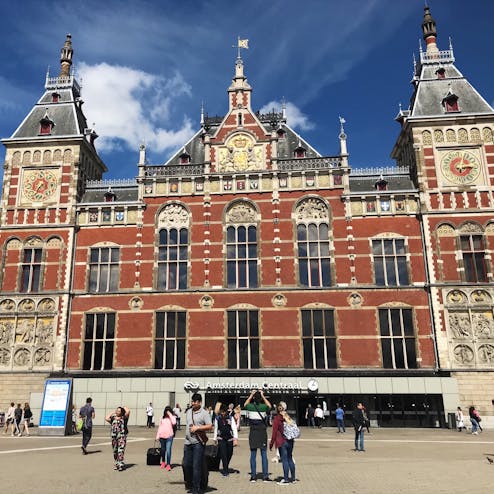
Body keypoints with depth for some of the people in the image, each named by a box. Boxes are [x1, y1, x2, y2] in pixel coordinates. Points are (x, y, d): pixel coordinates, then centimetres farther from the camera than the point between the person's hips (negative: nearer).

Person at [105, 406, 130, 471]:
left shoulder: (124, 418, 5)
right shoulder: (113, 418, 14)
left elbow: (128, 411, -9)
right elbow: (107, 418, -3)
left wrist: (124, 407, 9)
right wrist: (111, 413, 10)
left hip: (122, 436, -4)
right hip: (114, 436, 4)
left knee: (121, 450, -12)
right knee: (115, 451, 8)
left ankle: (121, 465, -13)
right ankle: (116, 464, 21)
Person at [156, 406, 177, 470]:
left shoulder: (172, 417, 2)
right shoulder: (162, 418, 11)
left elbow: (174, 423, -19)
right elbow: (160, 427, 13)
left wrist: (170, 415, -14)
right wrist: (157, 436, 9)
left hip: (169, 436, -4)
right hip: (162, 436, 4)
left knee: (168, 450, -11)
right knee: (163, 450, 15)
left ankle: (168, 464, -8)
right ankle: (163, 462, 33)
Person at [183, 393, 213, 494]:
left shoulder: (204, 413, -7)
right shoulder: (188, 411, 13)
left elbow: (210, 426, -14)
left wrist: (197, 428, -19)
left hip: (198, 443, -6)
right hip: (188, 442, 6)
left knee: (196, 467, -3)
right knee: (185, 464, 11)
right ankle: (188, 481, 37)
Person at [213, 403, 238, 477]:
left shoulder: (231, 418, -7)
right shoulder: (217, 418, -3)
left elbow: (234, 428, -11)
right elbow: (216, 429, 7)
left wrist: (235, 439, -19)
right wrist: (215, 439, 11)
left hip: (229, 439, 1)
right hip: (221, 439, -1)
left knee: (229, 454, 10)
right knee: (223, 454, -11)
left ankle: (225, 468, 33)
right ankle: (225, 470, -1)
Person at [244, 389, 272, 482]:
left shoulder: (250, 406, -6)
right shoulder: (264, 407, -8)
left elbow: (245, 404, 19)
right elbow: (269, 405, 17)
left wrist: (251, 395, 17)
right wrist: (263, 396, 15)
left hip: (253, 432, 1)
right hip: (262, 432, -1)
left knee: (253, 454, 8)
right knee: (264, 454, 6)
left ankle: (253, 476, 11)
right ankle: (265, 476, 7)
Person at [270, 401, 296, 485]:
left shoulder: (277, 418, -10)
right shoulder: (288, 417, 8)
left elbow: (274, 432, -11)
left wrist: (271, 443, -5)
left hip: (282, 442, -6)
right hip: (290, 441, 6)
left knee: (284, 460, -2)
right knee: (290, 459, 15)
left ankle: (286, 479, 2)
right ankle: (293, 478, 22)